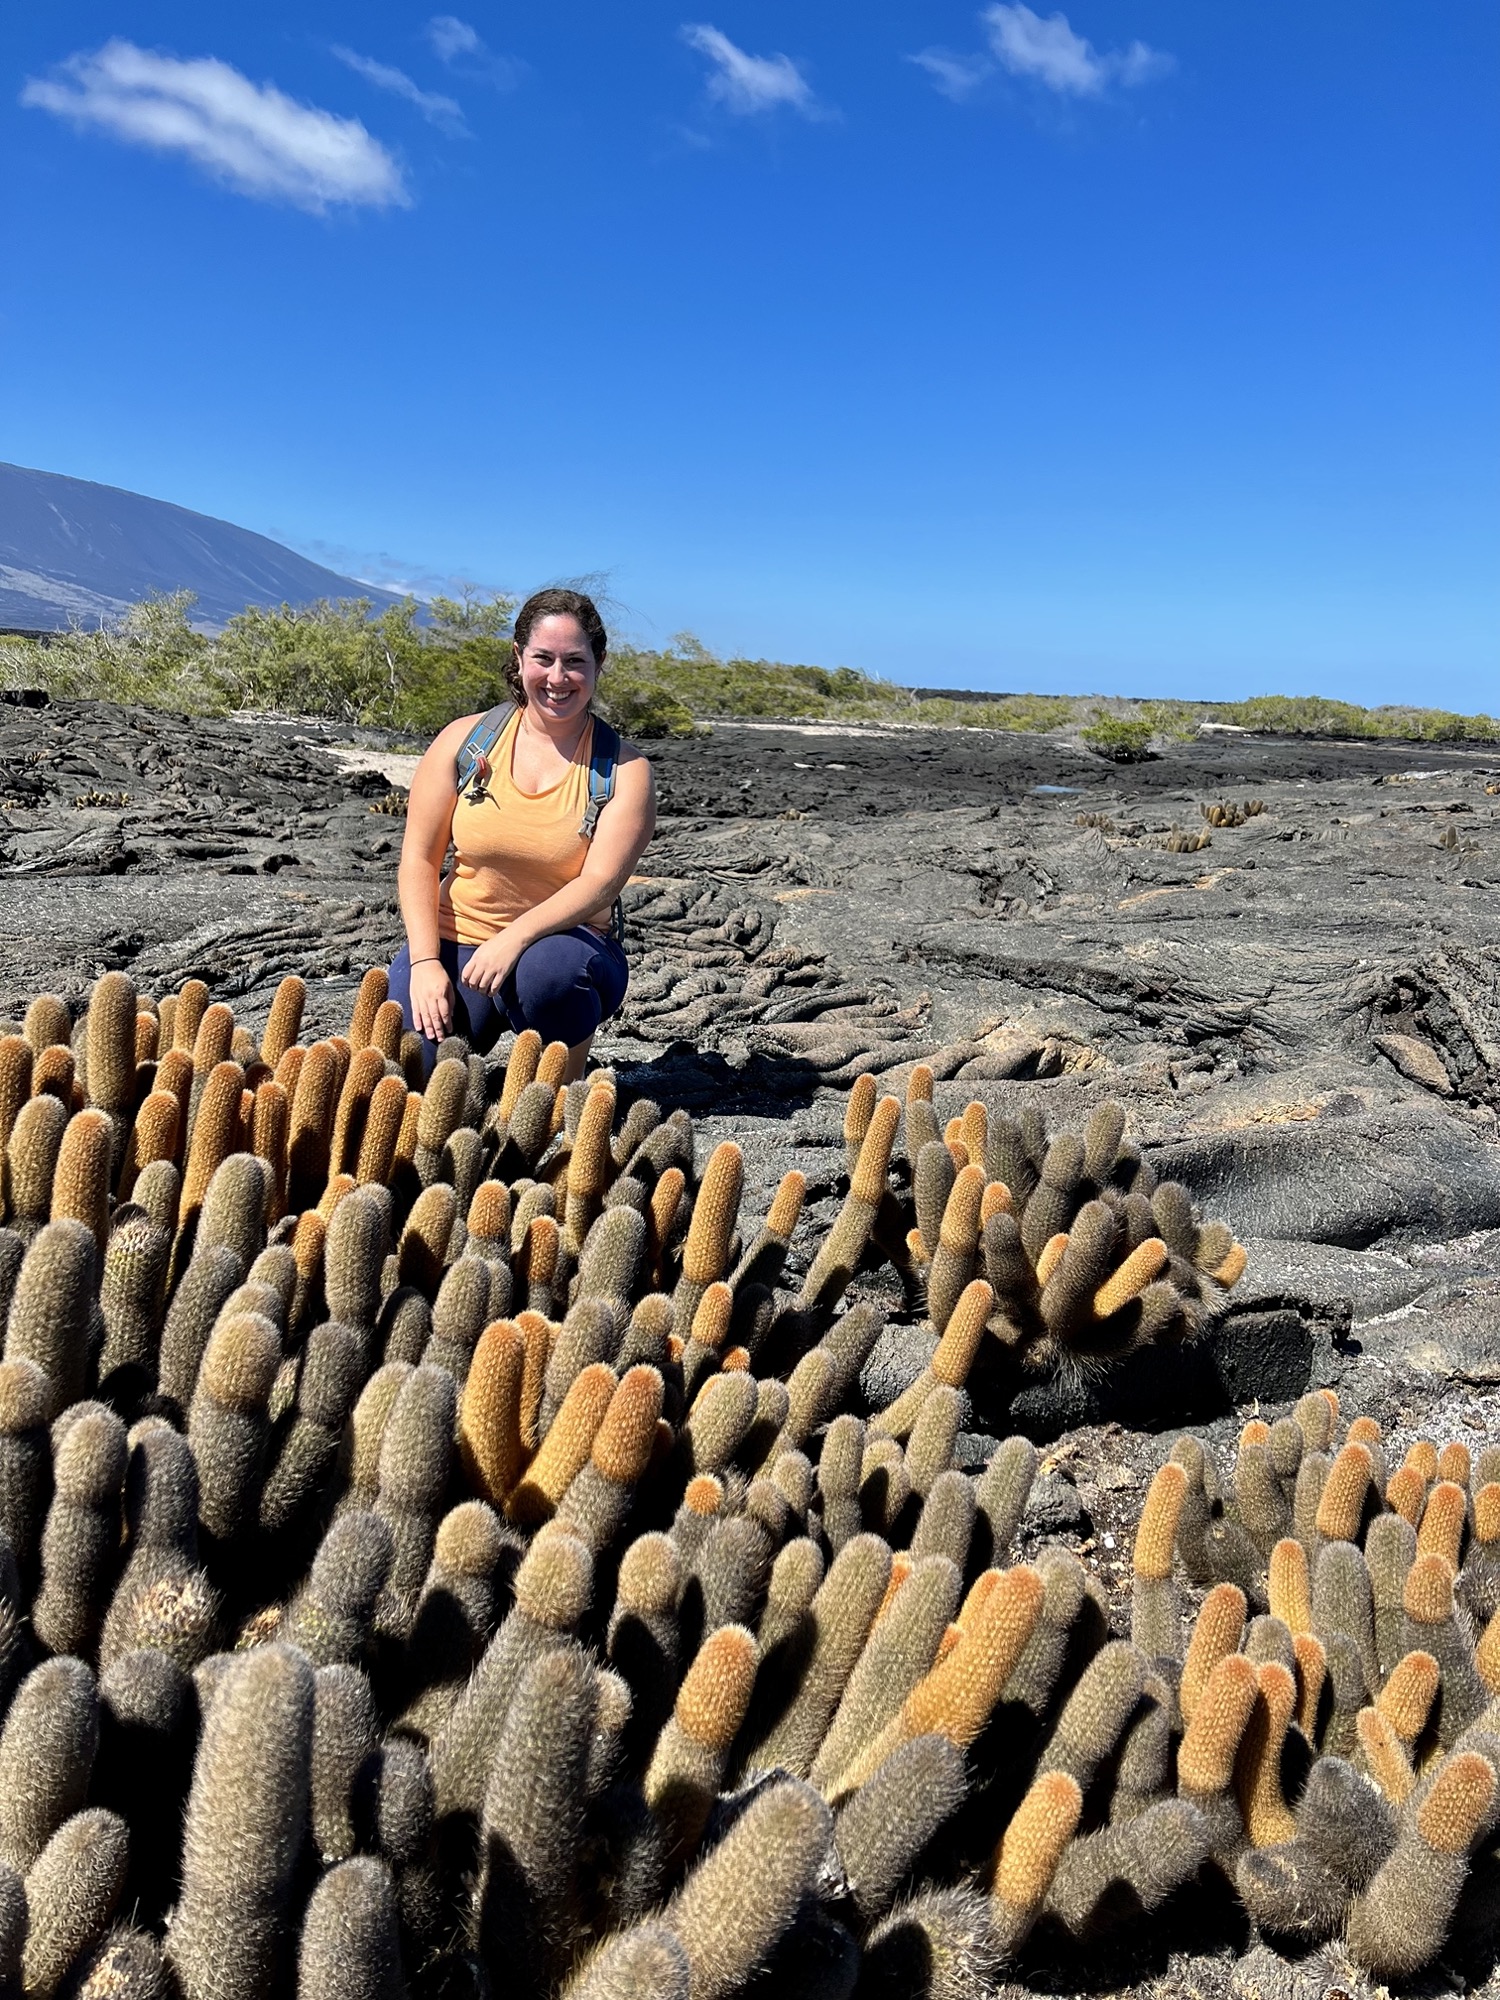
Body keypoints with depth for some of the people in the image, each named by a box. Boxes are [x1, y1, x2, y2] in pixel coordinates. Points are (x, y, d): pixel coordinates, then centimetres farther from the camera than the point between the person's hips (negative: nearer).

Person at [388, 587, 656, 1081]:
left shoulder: (625, 770, -6)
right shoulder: (464, 739, -1)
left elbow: (600, 883, -16)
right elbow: (419, 858, -1)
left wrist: (515, 938, -31)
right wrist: (426, 963, -13)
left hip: (561, 942, -1)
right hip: (455, 942, 1)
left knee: (546, 968, -38)